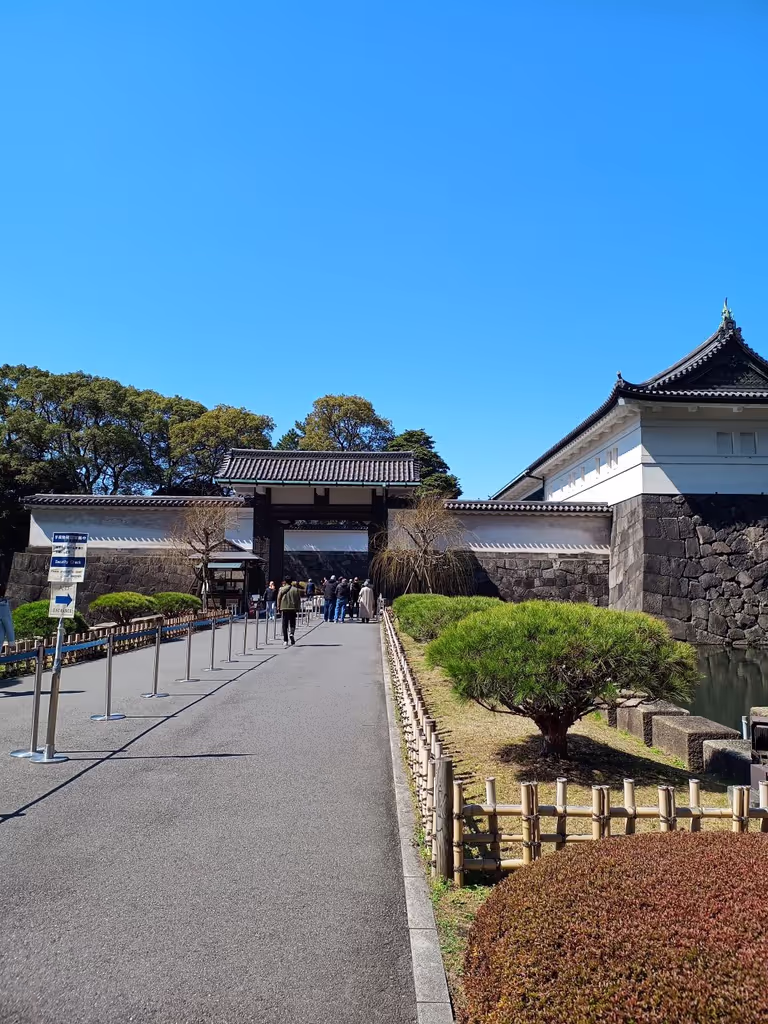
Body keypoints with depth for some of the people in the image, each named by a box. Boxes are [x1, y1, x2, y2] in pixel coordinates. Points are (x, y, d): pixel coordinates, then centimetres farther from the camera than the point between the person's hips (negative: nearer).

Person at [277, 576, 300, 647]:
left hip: (284, 608, 0)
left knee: (285, 625, 5)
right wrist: (298, 608, 12)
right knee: (292, 623, 10)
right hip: (293, 609, 0)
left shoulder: (281, 589, -1)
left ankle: (285, 641, 4)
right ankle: (292, 633, -19)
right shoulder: (295, 589, 1)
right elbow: (299, 599, 4)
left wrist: (278, 608, 10)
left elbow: (278, 599, 1)